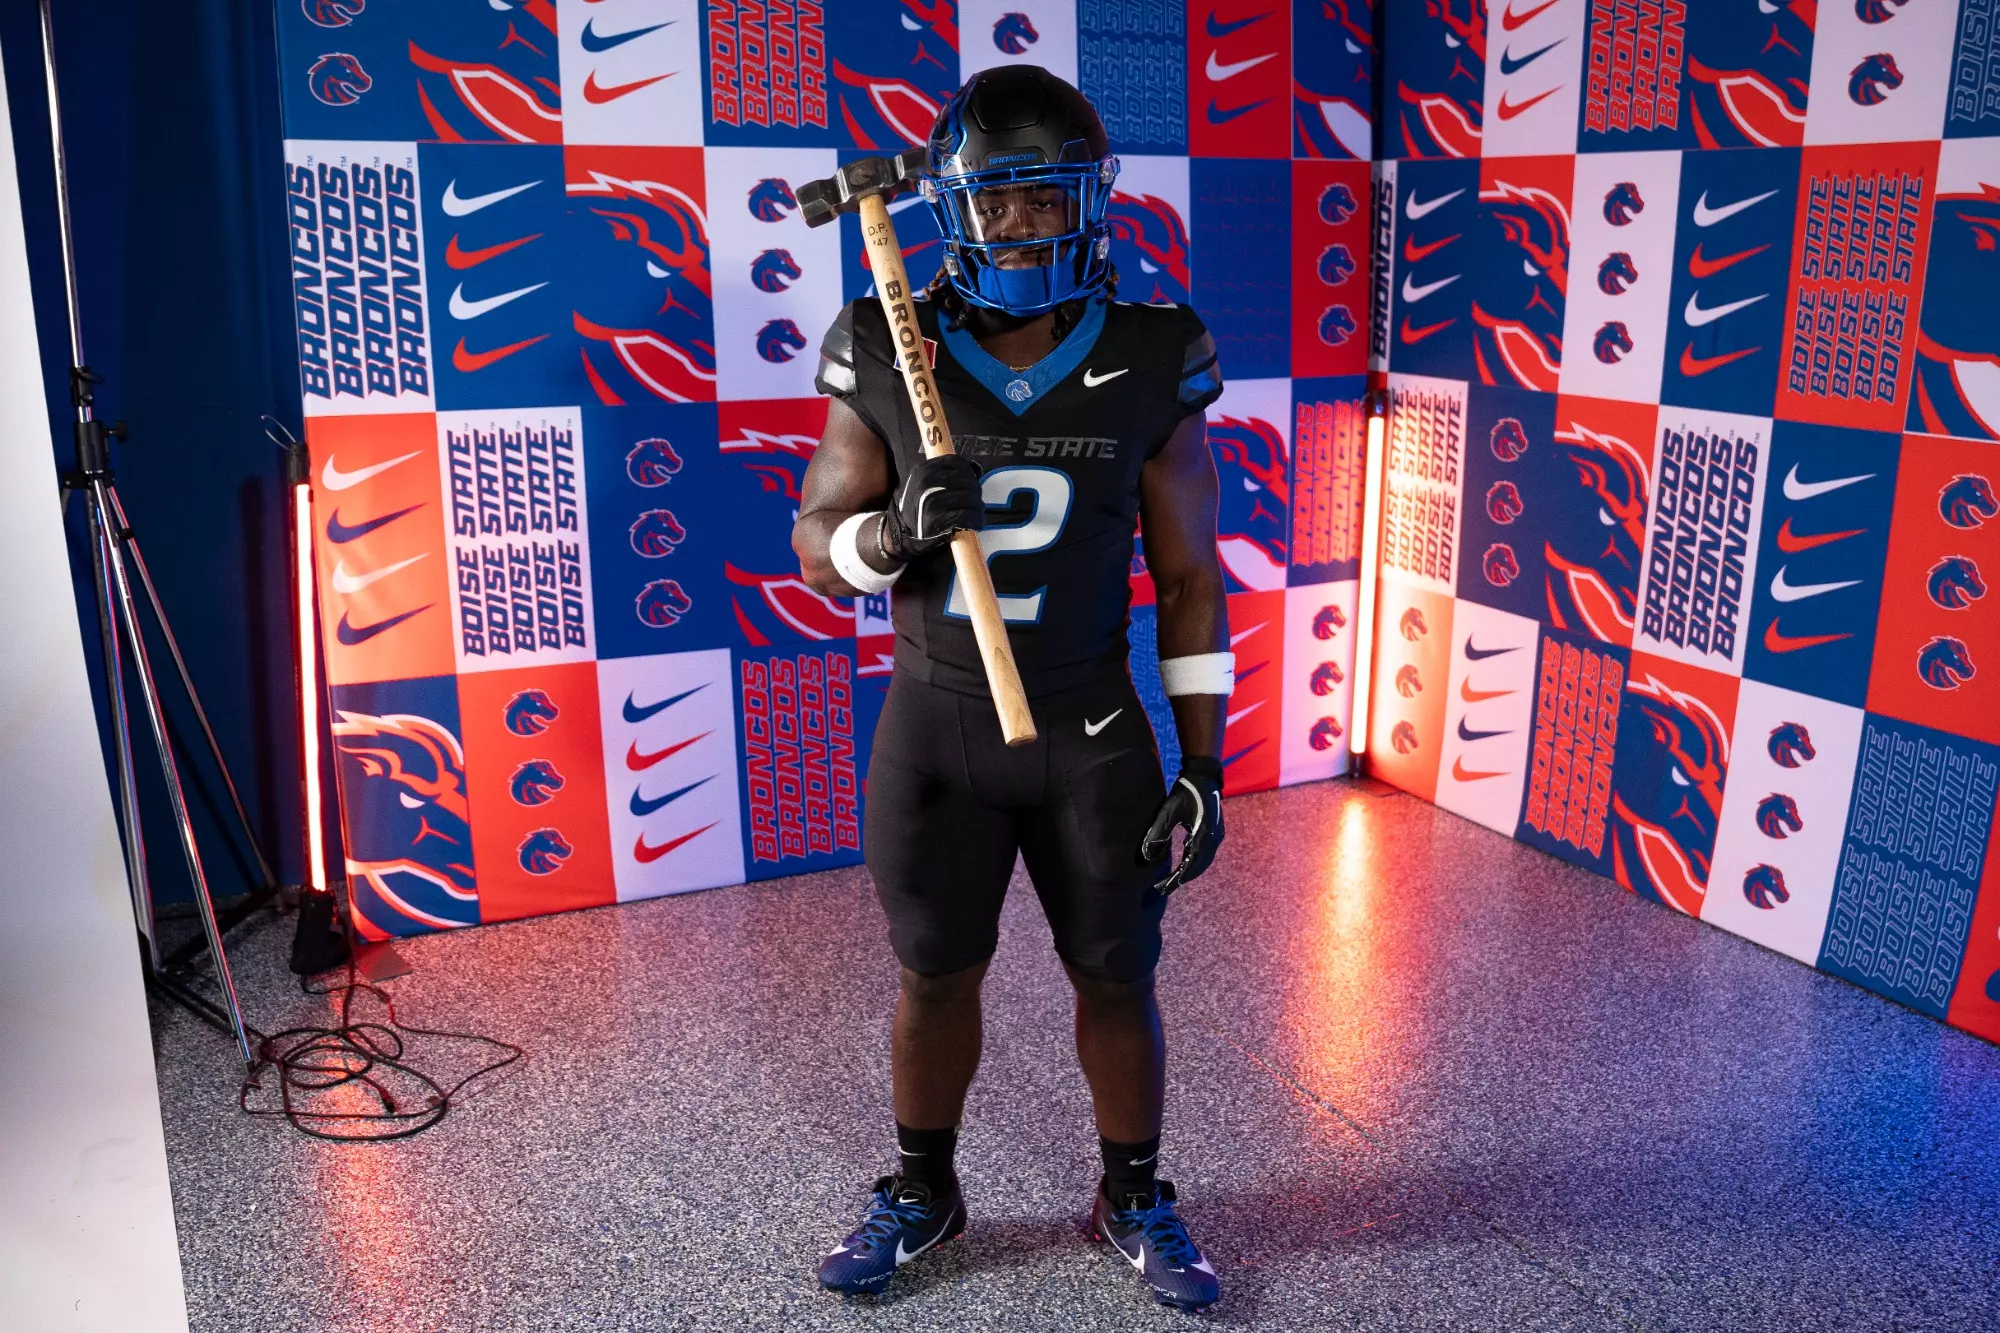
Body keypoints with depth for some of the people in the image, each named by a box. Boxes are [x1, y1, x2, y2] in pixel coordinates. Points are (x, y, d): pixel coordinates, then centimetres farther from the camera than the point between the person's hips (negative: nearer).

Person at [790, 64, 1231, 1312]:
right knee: (936, 972, 15)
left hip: (1093, 733, 0)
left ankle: (1134, 1197, 36)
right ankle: (923, 1191, 38)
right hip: (935, 727, 0)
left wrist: (1201, 766, -3)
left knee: (1118, 977, 12)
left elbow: (1191, 581, -2)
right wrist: (892, 533, -23)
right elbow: (817, 545, 0)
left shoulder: (1149, 370, -7)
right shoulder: (889, 365, -7)